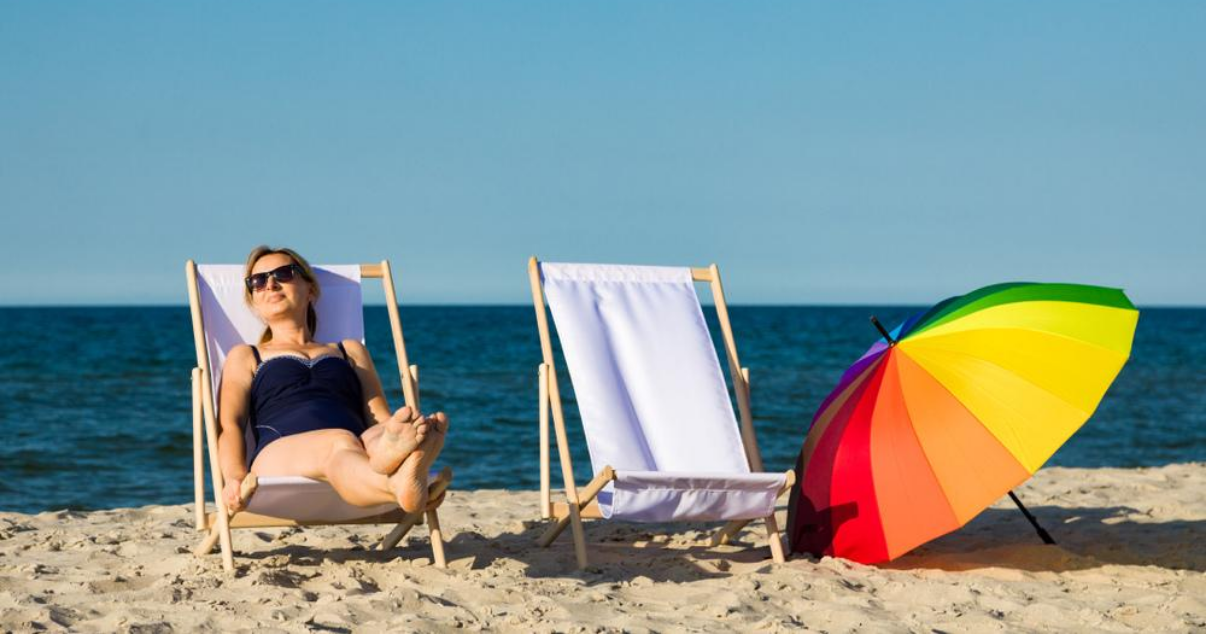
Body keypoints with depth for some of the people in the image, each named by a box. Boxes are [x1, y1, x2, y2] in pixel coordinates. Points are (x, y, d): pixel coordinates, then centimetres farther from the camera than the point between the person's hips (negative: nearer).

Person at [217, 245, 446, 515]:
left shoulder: (350, 351, 37)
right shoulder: (245, 357, 33)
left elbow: (381, 418, 21)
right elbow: (229, 424, 14)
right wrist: (235, 478, -11)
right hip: (279, 454, -2)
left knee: (383, 437, -36)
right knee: (341, 443, -40)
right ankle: (404, 488, -74)